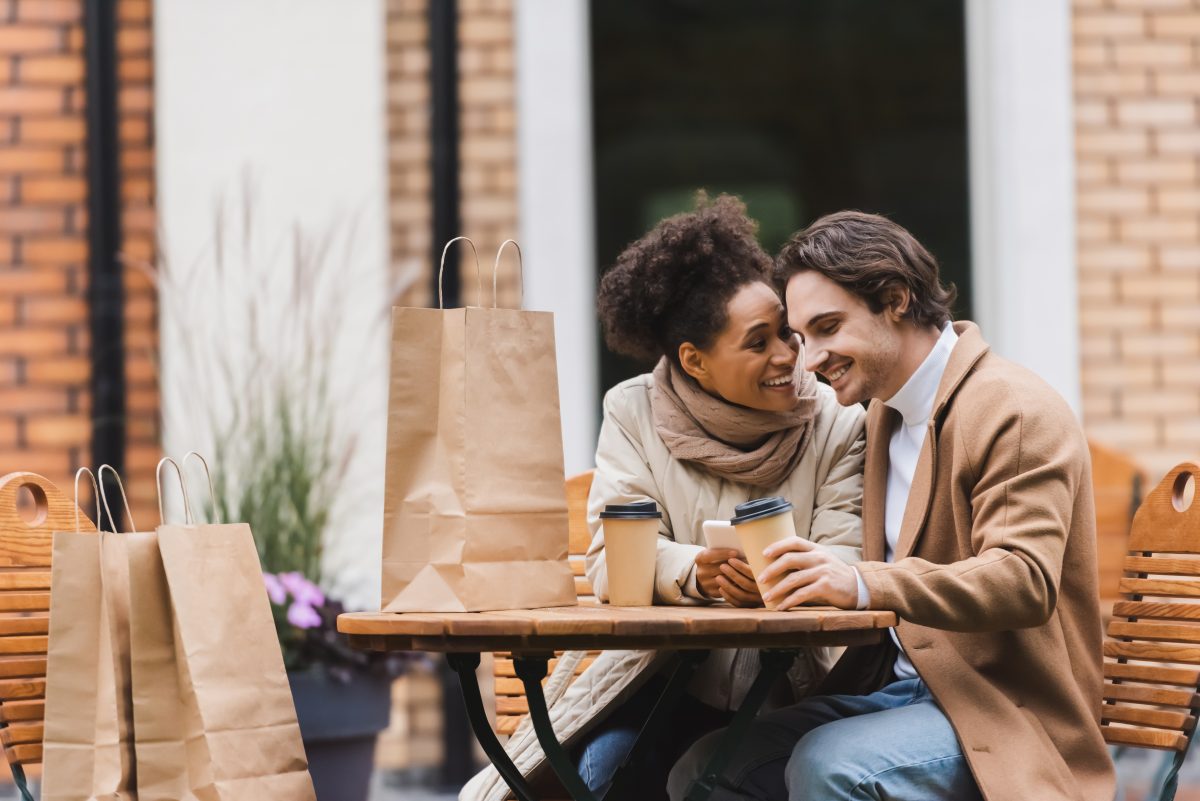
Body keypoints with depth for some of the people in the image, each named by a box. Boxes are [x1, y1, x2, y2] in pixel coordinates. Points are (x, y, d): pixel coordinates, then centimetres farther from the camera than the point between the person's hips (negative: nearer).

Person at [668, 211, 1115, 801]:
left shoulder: (1017, 413, -13)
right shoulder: (884, 416, 15)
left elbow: (1025, 581, -25)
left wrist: (862, 584, -36)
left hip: (1001, 708, -8)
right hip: (897, 683, 8)